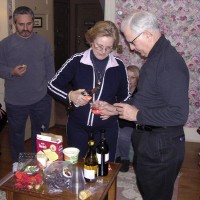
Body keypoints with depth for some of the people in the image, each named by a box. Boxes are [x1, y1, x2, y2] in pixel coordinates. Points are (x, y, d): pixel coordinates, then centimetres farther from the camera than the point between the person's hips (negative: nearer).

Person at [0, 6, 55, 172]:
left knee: (41, 132, 15)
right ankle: (17, 162, 37)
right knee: (16, 133, 16)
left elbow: (50, 69, 4)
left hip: (41, 98, 1)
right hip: (15, 100, 0)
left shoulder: (43, 43, 1)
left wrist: (49, 91, 0)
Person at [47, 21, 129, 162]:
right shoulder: (77, 61, -9)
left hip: (107, 129, 1)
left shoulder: (118, 66, -5)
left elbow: (124, 97, 6)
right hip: (78, 127, 0)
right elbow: (52, 85, -5)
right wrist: (69, 96, -22)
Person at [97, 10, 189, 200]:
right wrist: (117, 110, 8)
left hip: (162, 145, -9)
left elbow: (179, 114, -29)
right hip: (147, 139, 9)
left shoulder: (169, 62, -24)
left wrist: (137, 115, -21)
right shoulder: (154, 57, 8)